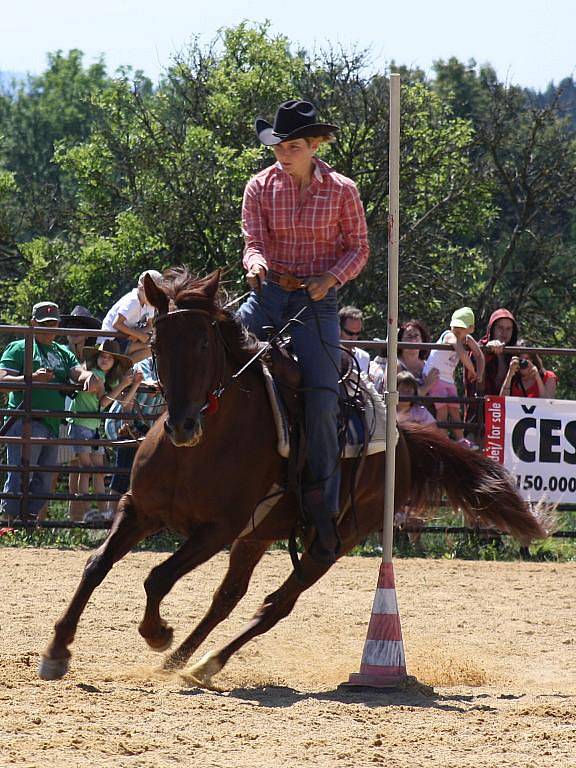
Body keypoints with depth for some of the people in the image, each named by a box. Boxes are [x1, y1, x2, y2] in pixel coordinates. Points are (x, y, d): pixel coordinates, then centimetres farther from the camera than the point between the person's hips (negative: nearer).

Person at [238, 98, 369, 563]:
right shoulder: (261, 187, 3)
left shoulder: (341, 190, -1)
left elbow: (359, 248, 4)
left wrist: (331, 277, -15)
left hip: (317, 302, -2)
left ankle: (324, 511, -5)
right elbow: (254, 241, -4)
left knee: (322, 399, -14)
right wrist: (255, 263, -27)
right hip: (268, 294, 2)